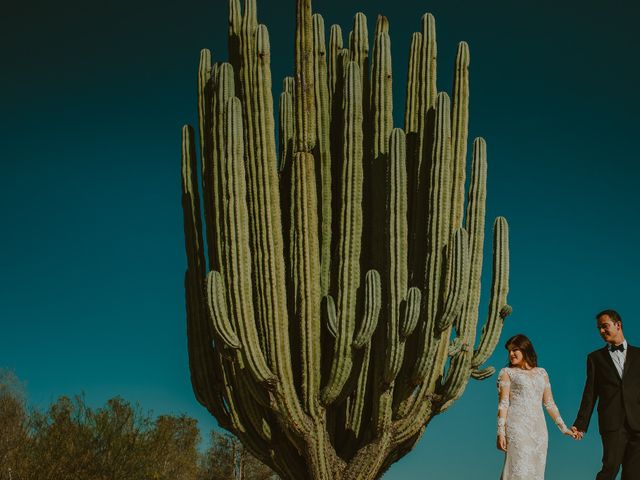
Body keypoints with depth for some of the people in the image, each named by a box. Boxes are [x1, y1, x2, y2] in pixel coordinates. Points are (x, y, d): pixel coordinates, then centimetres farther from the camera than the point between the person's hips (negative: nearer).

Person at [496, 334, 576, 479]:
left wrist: (563, 427, 15)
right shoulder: (507, 372, 6)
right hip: (517, 427, -4)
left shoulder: (541, 373, 16)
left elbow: (549, 403, 19)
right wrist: (501, 432, -9)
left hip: (538, 429, 4)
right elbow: (503, 403, -1)